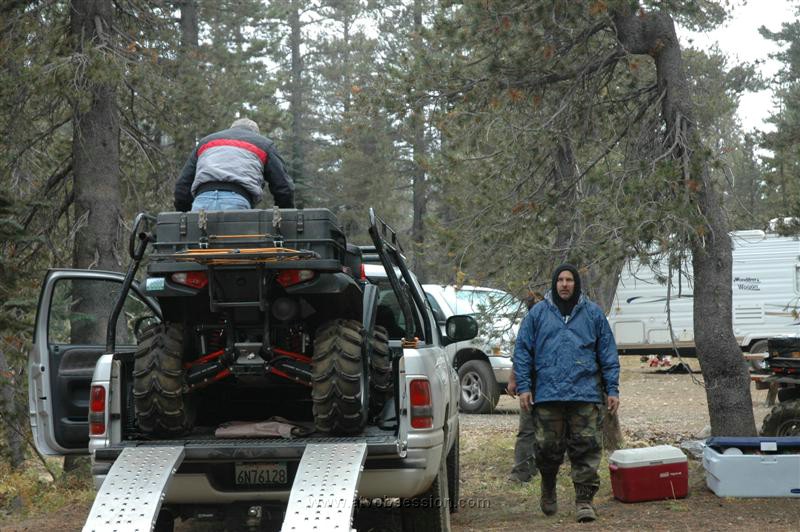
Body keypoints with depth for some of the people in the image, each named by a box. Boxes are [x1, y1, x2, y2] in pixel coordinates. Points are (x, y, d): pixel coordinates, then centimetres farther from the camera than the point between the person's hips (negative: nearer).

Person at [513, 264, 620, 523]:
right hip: (547, 394, 0)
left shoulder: (593, 314, 9)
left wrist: (612, 389, 4)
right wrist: (523, 387, -2)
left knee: (586, 448, -4)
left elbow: (608, 353, 9)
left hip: (585, 394, 0)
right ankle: (548, 490, 29)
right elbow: (522, 351, 6)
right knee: (548, 448, 6)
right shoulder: (538, 314, 7)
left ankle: (584, 499, 1)